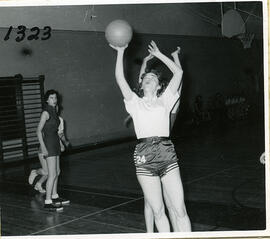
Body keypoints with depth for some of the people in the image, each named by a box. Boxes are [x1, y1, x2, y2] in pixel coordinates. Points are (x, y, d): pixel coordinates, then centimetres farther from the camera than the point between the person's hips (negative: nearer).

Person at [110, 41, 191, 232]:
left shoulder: (164, 101, 13)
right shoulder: (136, 103, 14)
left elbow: (178, 72, 9)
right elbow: (120, 78, 5)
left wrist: (158, 54, 15)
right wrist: (120, 53, 6)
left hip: (166, 153, 0)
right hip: (144, 156, 0)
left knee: (180, 210, -2)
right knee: (157, 211, 6)